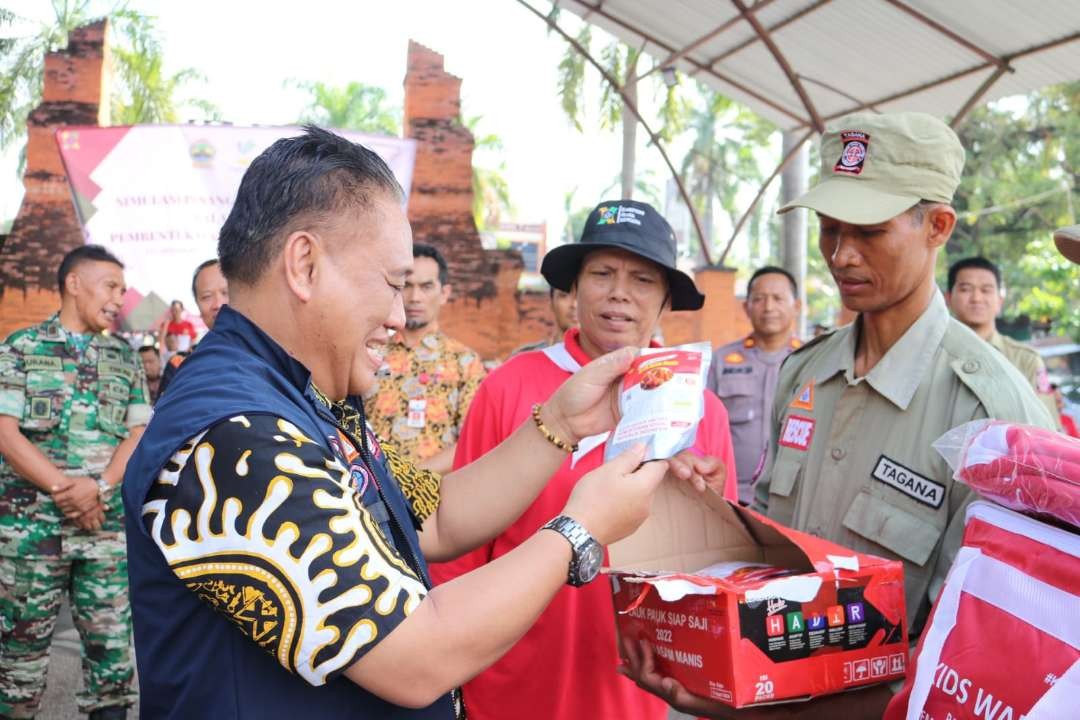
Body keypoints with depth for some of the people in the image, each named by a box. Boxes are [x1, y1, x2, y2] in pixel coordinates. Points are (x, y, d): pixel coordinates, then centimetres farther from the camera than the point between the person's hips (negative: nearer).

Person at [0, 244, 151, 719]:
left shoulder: (125, 357, 12)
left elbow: (139, 434, 5)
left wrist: (98, 486, -13)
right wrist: (65, 488, -15)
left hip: (109, 525, 3)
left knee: (112, 641, 5)